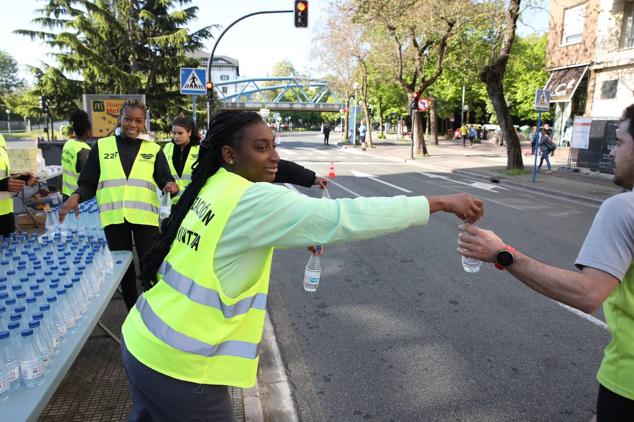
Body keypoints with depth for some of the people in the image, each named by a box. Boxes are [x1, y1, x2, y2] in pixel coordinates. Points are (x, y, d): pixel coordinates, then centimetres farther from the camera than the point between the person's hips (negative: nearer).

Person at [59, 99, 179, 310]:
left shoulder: (153, 149, 8)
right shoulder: (101, 146, 8)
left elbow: (164, 179, 0)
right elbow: (89, 183, 7)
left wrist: (170, 185, -23)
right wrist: (77, 196, -14)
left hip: (144, 217, -1)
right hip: (114, 218, 2)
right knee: (123, 268, 13)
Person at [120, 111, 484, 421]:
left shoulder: (212, 189, 4)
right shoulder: (253, 200, -22)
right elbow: (344, 217, -28)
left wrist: (300, 237, 15)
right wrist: (440, 203, -22)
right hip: (177, 365, -8)